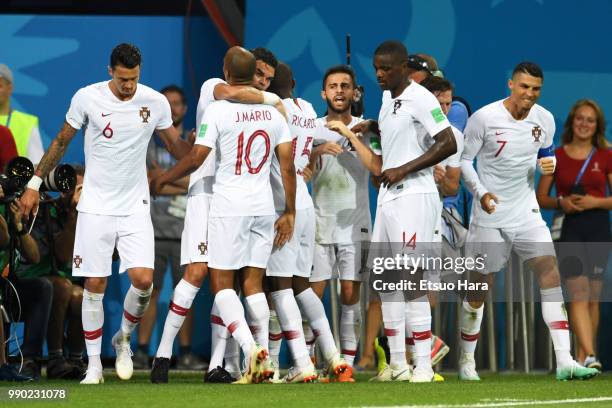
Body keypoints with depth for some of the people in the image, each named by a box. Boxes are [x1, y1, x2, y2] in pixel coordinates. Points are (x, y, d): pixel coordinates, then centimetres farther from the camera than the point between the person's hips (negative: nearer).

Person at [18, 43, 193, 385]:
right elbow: (62, 142, 7)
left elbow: (178, 148, 10)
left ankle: (124, 338, 15)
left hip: (135, 206, 1)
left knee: (143, 279, -13)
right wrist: (34, 184, 10)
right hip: (96, 206, -1)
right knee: (94, 286, -3)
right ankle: (94, 363, 9)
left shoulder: (156, 102, -2)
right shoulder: (87, 98, -6)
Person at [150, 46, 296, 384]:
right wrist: (289, 213, 13)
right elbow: (288, 168, 6)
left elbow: (195, 159, -8)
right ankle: (264, 362, 4)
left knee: (222, 282, 0)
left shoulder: (218, 110, -9)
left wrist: (161, 180, 8)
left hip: (229, 205, -5)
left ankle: (250, 348, -19)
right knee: (253, 282, 10)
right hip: (264, 206, 5)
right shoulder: (273, 112, 7)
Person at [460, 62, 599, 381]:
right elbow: (464, 160, -6)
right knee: (478, 288, 4)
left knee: (550, 272, -12)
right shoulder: (484, 118, -12)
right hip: (489, 214, -3)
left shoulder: (544, 120, 1)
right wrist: (481, 192, -21)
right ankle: (466, 360, 24)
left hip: (526, 212, 3)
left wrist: (550, 165, -6)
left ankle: (564, 361, -17)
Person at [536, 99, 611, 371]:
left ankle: (581, 357, 16)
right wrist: (560, 202, -11)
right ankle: (590, 356, -24)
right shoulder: (556, 157, 6)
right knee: (578, 293, -14)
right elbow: (541, 197, 8)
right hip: (568, 228, -2)